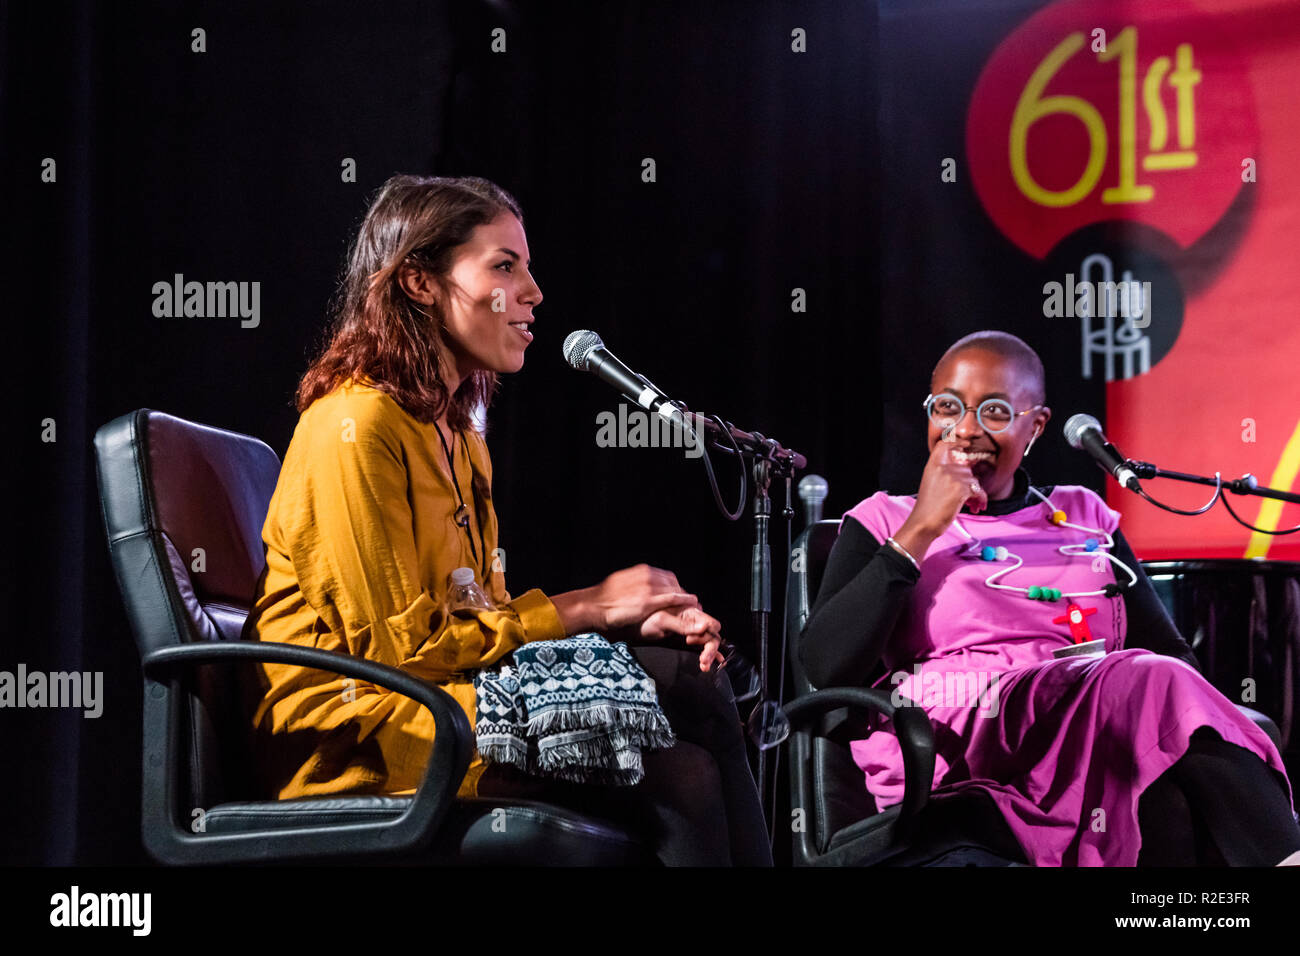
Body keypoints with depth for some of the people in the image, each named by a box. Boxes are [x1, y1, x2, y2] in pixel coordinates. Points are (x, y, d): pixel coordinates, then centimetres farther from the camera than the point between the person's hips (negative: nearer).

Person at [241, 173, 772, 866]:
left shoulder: (457, 433, 19)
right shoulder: (358, 424, -12)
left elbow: (484, 614, 14)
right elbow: (396, 643, -15)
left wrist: (633, 621, -2)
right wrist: (584, 608, -10)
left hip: (444, 699, 9)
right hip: (354, 732, -9)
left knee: (684, 775, -17)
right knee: (681, 683, -21)